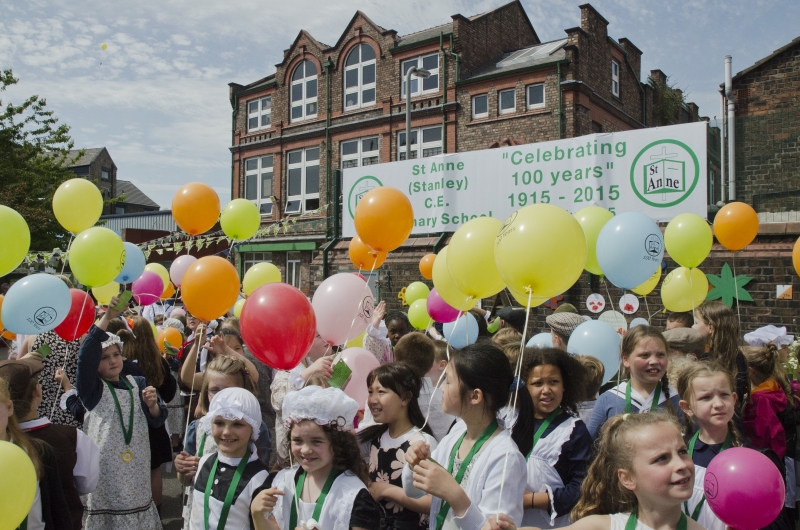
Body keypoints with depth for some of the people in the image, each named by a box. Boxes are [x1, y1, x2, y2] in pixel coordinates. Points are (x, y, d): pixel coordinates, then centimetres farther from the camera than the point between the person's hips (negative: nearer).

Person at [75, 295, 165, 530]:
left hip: (137, 465, 3)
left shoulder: (138, 383, 6)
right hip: (105, 467, -3)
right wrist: (107, 317, -29)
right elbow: (85, 356, -21)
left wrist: (152, 405, -17)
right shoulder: (92, 388, -3)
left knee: (139, 511, 10)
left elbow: (157, 420, 6)